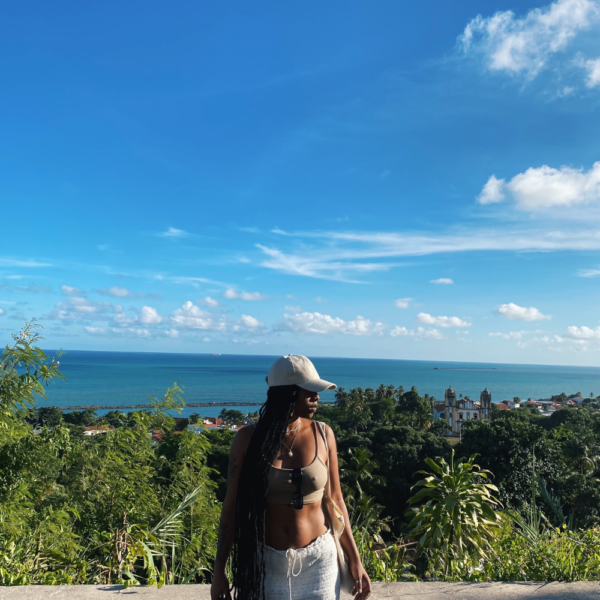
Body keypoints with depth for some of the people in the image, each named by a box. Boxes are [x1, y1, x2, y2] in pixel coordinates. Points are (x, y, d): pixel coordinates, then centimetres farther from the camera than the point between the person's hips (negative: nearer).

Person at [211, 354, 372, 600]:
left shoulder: (323, 434, -6)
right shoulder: (248, 438, -10)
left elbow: (335, 500, 2)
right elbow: (231, 506, -3)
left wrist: (354, 560, 4)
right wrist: (219, 571, -1)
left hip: (318, 559, 1)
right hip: (266, 561, -1)